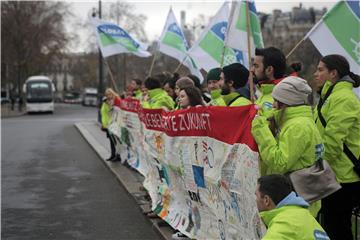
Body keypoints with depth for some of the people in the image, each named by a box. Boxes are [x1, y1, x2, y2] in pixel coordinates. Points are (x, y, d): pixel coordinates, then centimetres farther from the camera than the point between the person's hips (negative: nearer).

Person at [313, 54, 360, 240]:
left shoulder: (343, 99, -17)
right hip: (335, 174, 10)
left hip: (344, 176, -10)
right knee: (332, 224, 15)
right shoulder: (332, 95, 16)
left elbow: (332, 141, -22)